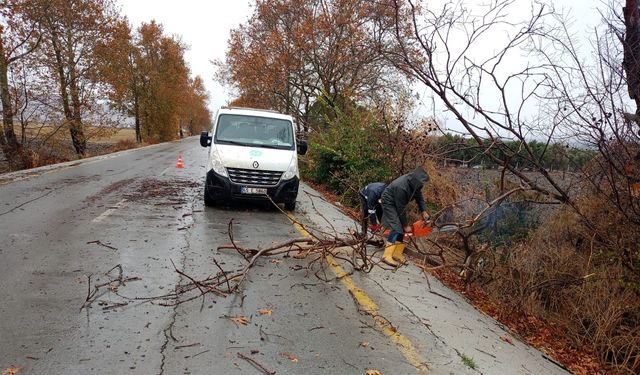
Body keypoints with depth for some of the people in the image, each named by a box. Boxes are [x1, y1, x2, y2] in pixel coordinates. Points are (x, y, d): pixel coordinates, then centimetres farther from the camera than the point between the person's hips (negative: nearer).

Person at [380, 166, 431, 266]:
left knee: (402, 228, 5)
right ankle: (387, 256, -22)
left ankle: (397, 254, 8)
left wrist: (424, 211, -7)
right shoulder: (401, 187, -36)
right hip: (390, 203, -9)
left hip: (399, 204, 9)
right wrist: (405, 225, -17)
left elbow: (419, 196, 4)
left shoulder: (414, 182, -13)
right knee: (396, 228, -19)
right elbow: (401, 209, -27)